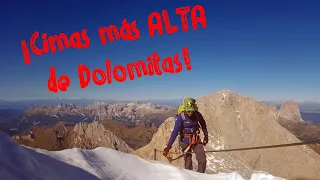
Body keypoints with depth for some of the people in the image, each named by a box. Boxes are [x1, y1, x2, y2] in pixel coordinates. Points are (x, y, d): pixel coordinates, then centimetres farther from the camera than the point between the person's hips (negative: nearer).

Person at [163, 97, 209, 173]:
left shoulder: (197, 114, -12)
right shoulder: (181, 117, -23)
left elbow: (203, 124, 10)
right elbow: (175, 132, -25)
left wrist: (206, 134, 18)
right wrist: (169, 146, -29)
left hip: (196, 140, 3)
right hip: (185, 141, -3)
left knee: (203, 160, -3)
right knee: (188, 163, 3)